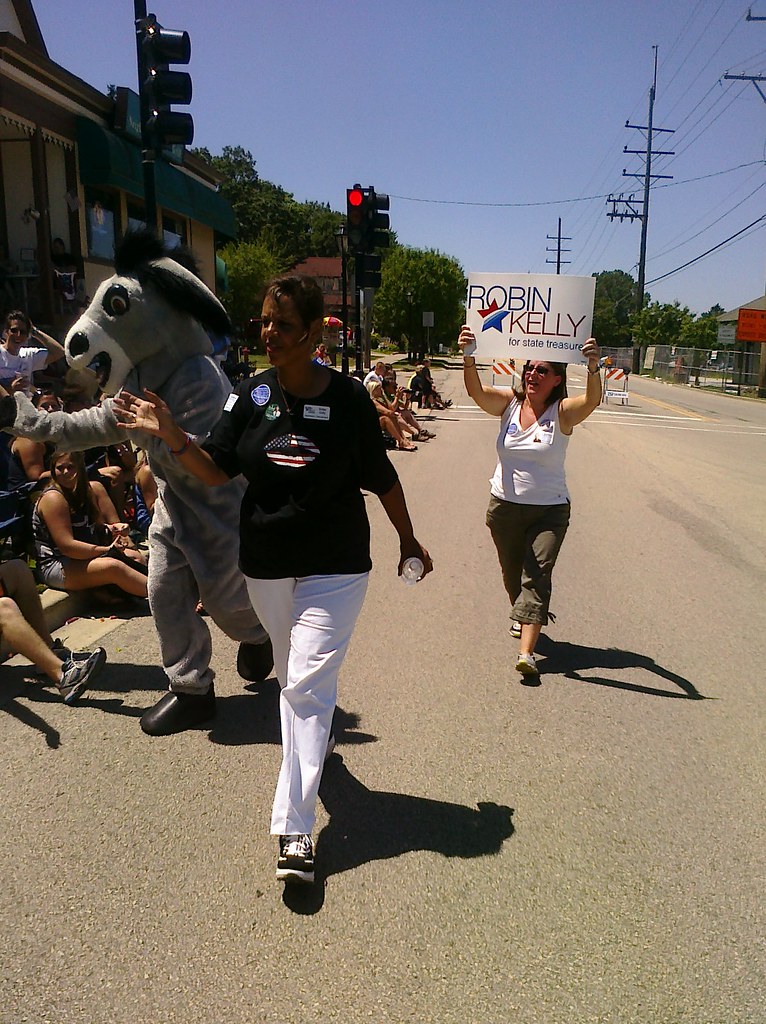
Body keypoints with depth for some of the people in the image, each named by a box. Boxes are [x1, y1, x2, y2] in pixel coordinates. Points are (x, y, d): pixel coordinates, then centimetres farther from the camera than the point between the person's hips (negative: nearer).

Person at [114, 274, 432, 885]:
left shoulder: (347, 398, -10)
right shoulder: (251, 394, -2)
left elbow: (381, 479, 0)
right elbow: (217, 472, -2)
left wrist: (408, 540, 9)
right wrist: (173, 436, -19)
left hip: (335, 566, -4)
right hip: (265, 564, 4)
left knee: (307, 685, -8)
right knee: (294, 675, 21)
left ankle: (295, 828, -2)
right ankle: (319, 739, 51)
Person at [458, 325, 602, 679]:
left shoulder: (562, 412, -8)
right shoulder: (508, 403, -2)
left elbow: (592, 400, -28)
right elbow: (476, 391, -19)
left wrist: (593, 368, -47)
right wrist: (468, 358, -37)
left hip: (549, 510, -3)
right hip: (505, 506, 3)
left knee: (537, 577, -10)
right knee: (512, 572, 19)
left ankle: (526, 651, -14)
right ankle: (522, 616, 47)